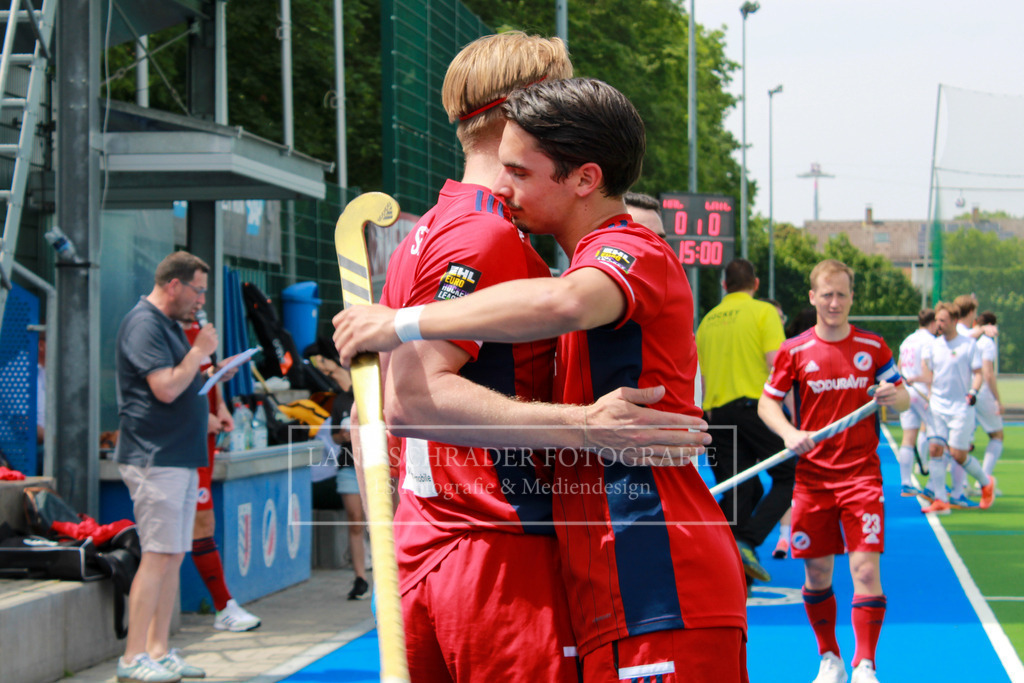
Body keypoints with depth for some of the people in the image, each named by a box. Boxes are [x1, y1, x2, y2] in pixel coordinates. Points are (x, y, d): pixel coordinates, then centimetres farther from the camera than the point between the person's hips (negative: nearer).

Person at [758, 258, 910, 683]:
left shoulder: (873, 347, 3)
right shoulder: (794, 351, 2)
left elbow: (902, 399, 10)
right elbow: (767, 403, 5)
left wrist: (894, 397, -15)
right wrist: (790, 434, -14)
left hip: (861, 474, -1)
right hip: (812, 476, 1)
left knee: (866, 569, -12)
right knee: (817, 573, 7)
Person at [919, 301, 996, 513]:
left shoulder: (968, 344, -6)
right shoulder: (934, 345, 8)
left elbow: (978, 373, -5)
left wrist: (973, 392, -21)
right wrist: (930, 394, 10)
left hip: (961, 406, -5)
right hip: (937, 406, 5)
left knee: (957, 454, -7)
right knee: (935, 449, -6)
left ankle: (986, 482, 20)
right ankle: (940, 500, -4)